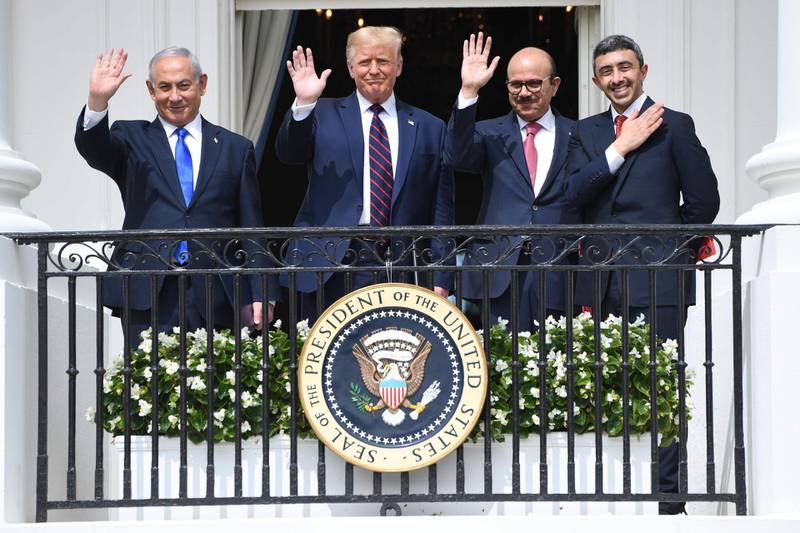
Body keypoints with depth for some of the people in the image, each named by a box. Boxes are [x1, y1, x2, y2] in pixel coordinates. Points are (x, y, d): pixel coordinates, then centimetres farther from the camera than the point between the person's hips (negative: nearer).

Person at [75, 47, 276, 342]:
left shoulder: (235, 148, 14)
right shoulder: (131, 139, 13)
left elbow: (252, 231, 12)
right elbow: (93, 148, -9)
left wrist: (260, 295, 3)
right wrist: (97, 101, -28)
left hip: (216, 301, 1)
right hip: (147, 296, -1)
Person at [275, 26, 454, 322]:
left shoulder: (429, 128, 12)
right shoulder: (324, 115, 10)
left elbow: (441, 209, 10)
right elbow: (288, 153, -7)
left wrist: (441, 280, 4)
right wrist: (303, 104, -23)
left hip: (402, 271, 1)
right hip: (331, 269, -1)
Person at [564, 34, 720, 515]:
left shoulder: (674, 125, 1)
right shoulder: (587, 132, 14)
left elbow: (703, 201, 1)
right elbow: (573, 193, -1)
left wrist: (666, 251, 7)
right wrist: (620, 149, -8)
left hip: (657, 281, -4)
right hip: (602, 284, 5)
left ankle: (667, 500, -2)